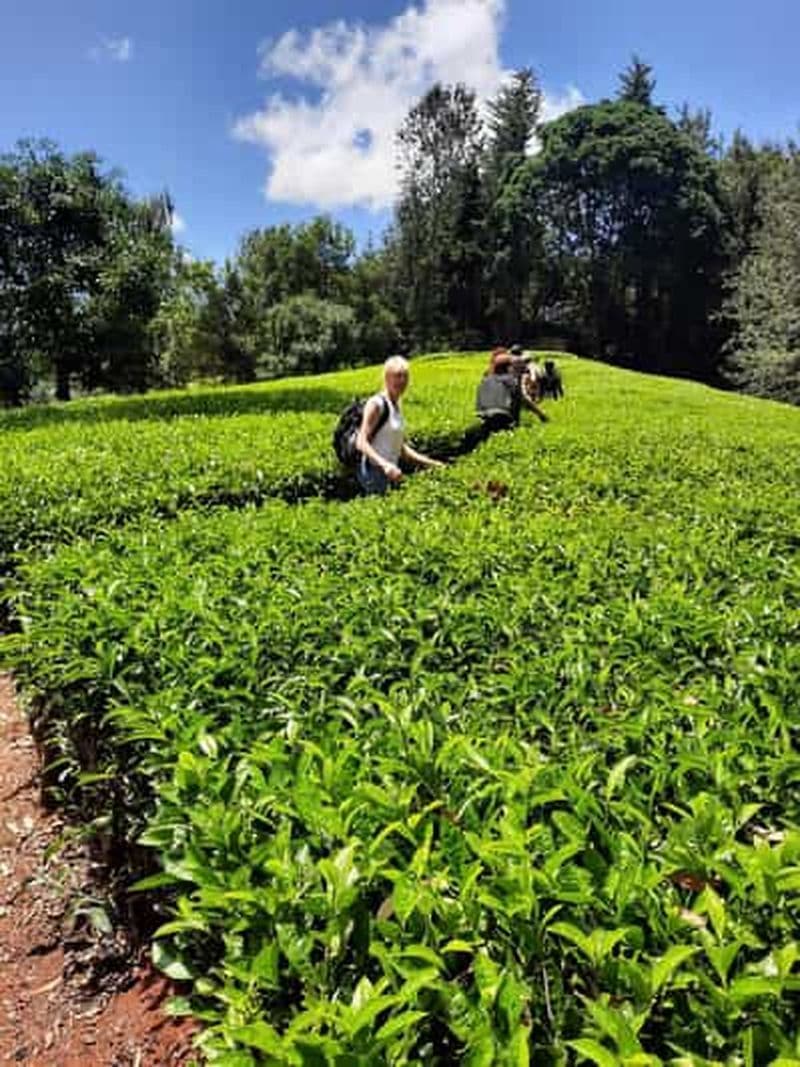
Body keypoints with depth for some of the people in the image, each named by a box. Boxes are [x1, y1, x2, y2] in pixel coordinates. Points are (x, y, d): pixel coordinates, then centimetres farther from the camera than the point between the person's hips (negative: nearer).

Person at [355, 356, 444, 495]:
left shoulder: (397, 407, 15)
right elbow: (361, 443, -18)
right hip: (374, 470, -8)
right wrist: (384, 464, -31)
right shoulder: (376, 404, -9)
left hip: (390, 472, 8)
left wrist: (431, 463, 14)